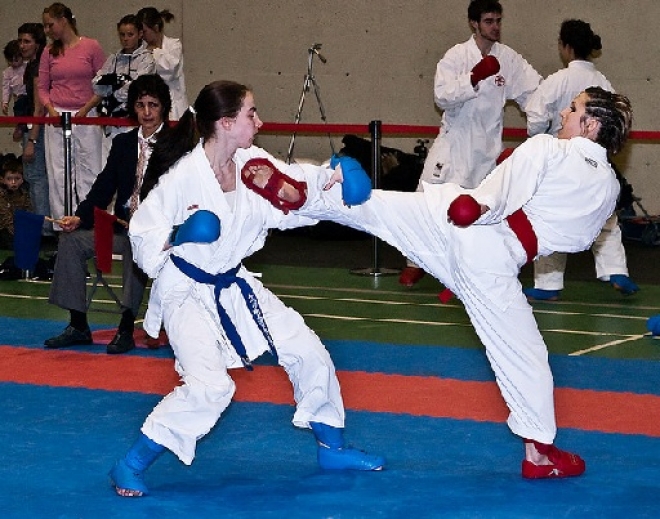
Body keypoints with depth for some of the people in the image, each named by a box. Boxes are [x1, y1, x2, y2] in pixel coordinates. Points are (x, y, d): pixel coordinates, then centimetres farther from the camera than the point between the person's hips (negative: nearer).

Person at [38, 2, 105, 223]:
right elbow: (42, 87, 11)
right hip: (57, 117, 3)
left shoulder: (91, 47, -1)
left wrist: (86, 108, -10)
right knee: (59, 173, 2)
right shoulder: (49, 52, 9)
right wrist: (50, 109, -7)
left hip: (86, 116, -3)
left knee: (89, 172, -2)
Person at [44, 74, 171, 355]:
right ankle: (78, 326, -4)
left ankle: (126, 328, -32)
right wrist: (80, 217, -6)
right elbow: (104, 187, 11)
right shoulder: (122, 143, 15)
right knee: (72, 239, -10)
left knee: (136, 244, -37)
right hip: (124, 226, 6)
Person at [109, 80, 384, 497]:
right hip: (186, 291, -7)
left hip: (233, 285, 7)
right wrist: (177, 236, -38)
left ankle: (332, 447, 31)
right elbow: (143, 240, -19)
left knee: (307, 350, 10)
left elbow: (289, 208, -7)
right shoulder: (182, 177, -26)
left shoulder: (253, 164, -8)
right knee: (209, 387, -23)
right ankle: (132, 466, -6)